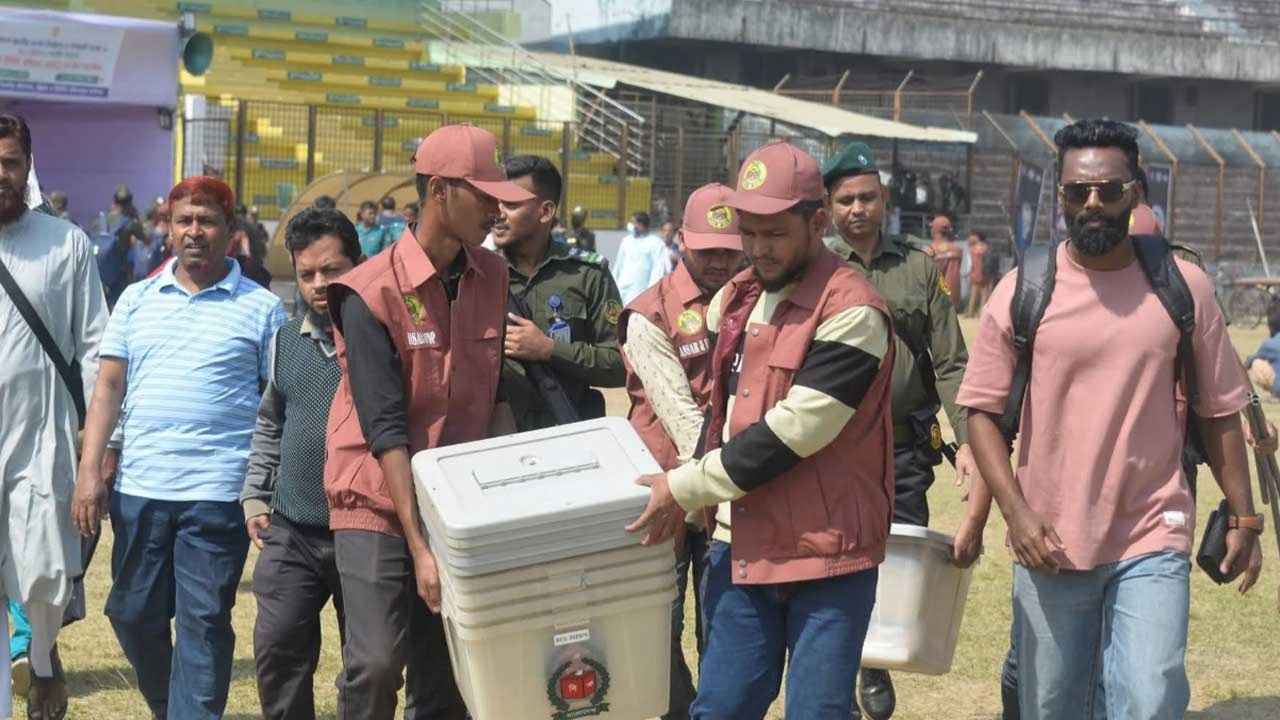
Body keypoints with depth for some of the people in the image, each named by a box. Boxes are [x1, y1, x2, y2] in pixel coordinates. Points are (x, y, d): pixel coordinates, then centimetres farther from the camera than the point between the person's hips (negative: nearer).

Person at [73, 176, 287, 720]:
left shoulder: (261, 308, 2)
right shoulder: (138, 299, 12)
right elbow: (108, 386, 10)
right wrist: (89, 471, 1)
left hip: (218, 492, -4)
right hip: (138, 488, 4)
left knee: (204, 623, -2)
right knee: (132, 615, 11)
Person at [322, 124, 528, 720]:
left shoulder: (492, 278, 3)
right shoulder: (373, 292, -15)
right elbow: (386, 430, -19)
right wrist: (418, 545, -22)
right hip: (380, 503, -5)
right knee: (376, 664, -12)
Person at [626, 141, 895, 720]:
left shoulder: (851, 312, -14)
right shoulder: (734, 299, 12)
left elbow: (790, 432, -19)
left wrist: (685, 489, -13)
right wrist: (707, 505, 10)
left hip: (828, 554, -7)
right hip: (742, 547, 7)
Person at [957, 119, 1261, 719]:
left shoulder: (1185, 287, 0)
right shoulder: (1022, 290, -1)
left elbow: (1218, 411, 7)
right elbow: (983, 411, 0)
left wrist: (1242, 517, 6)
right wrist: (1015, 512, -11)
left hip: (1153, 542, -1)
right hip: (1048, 546, 1)